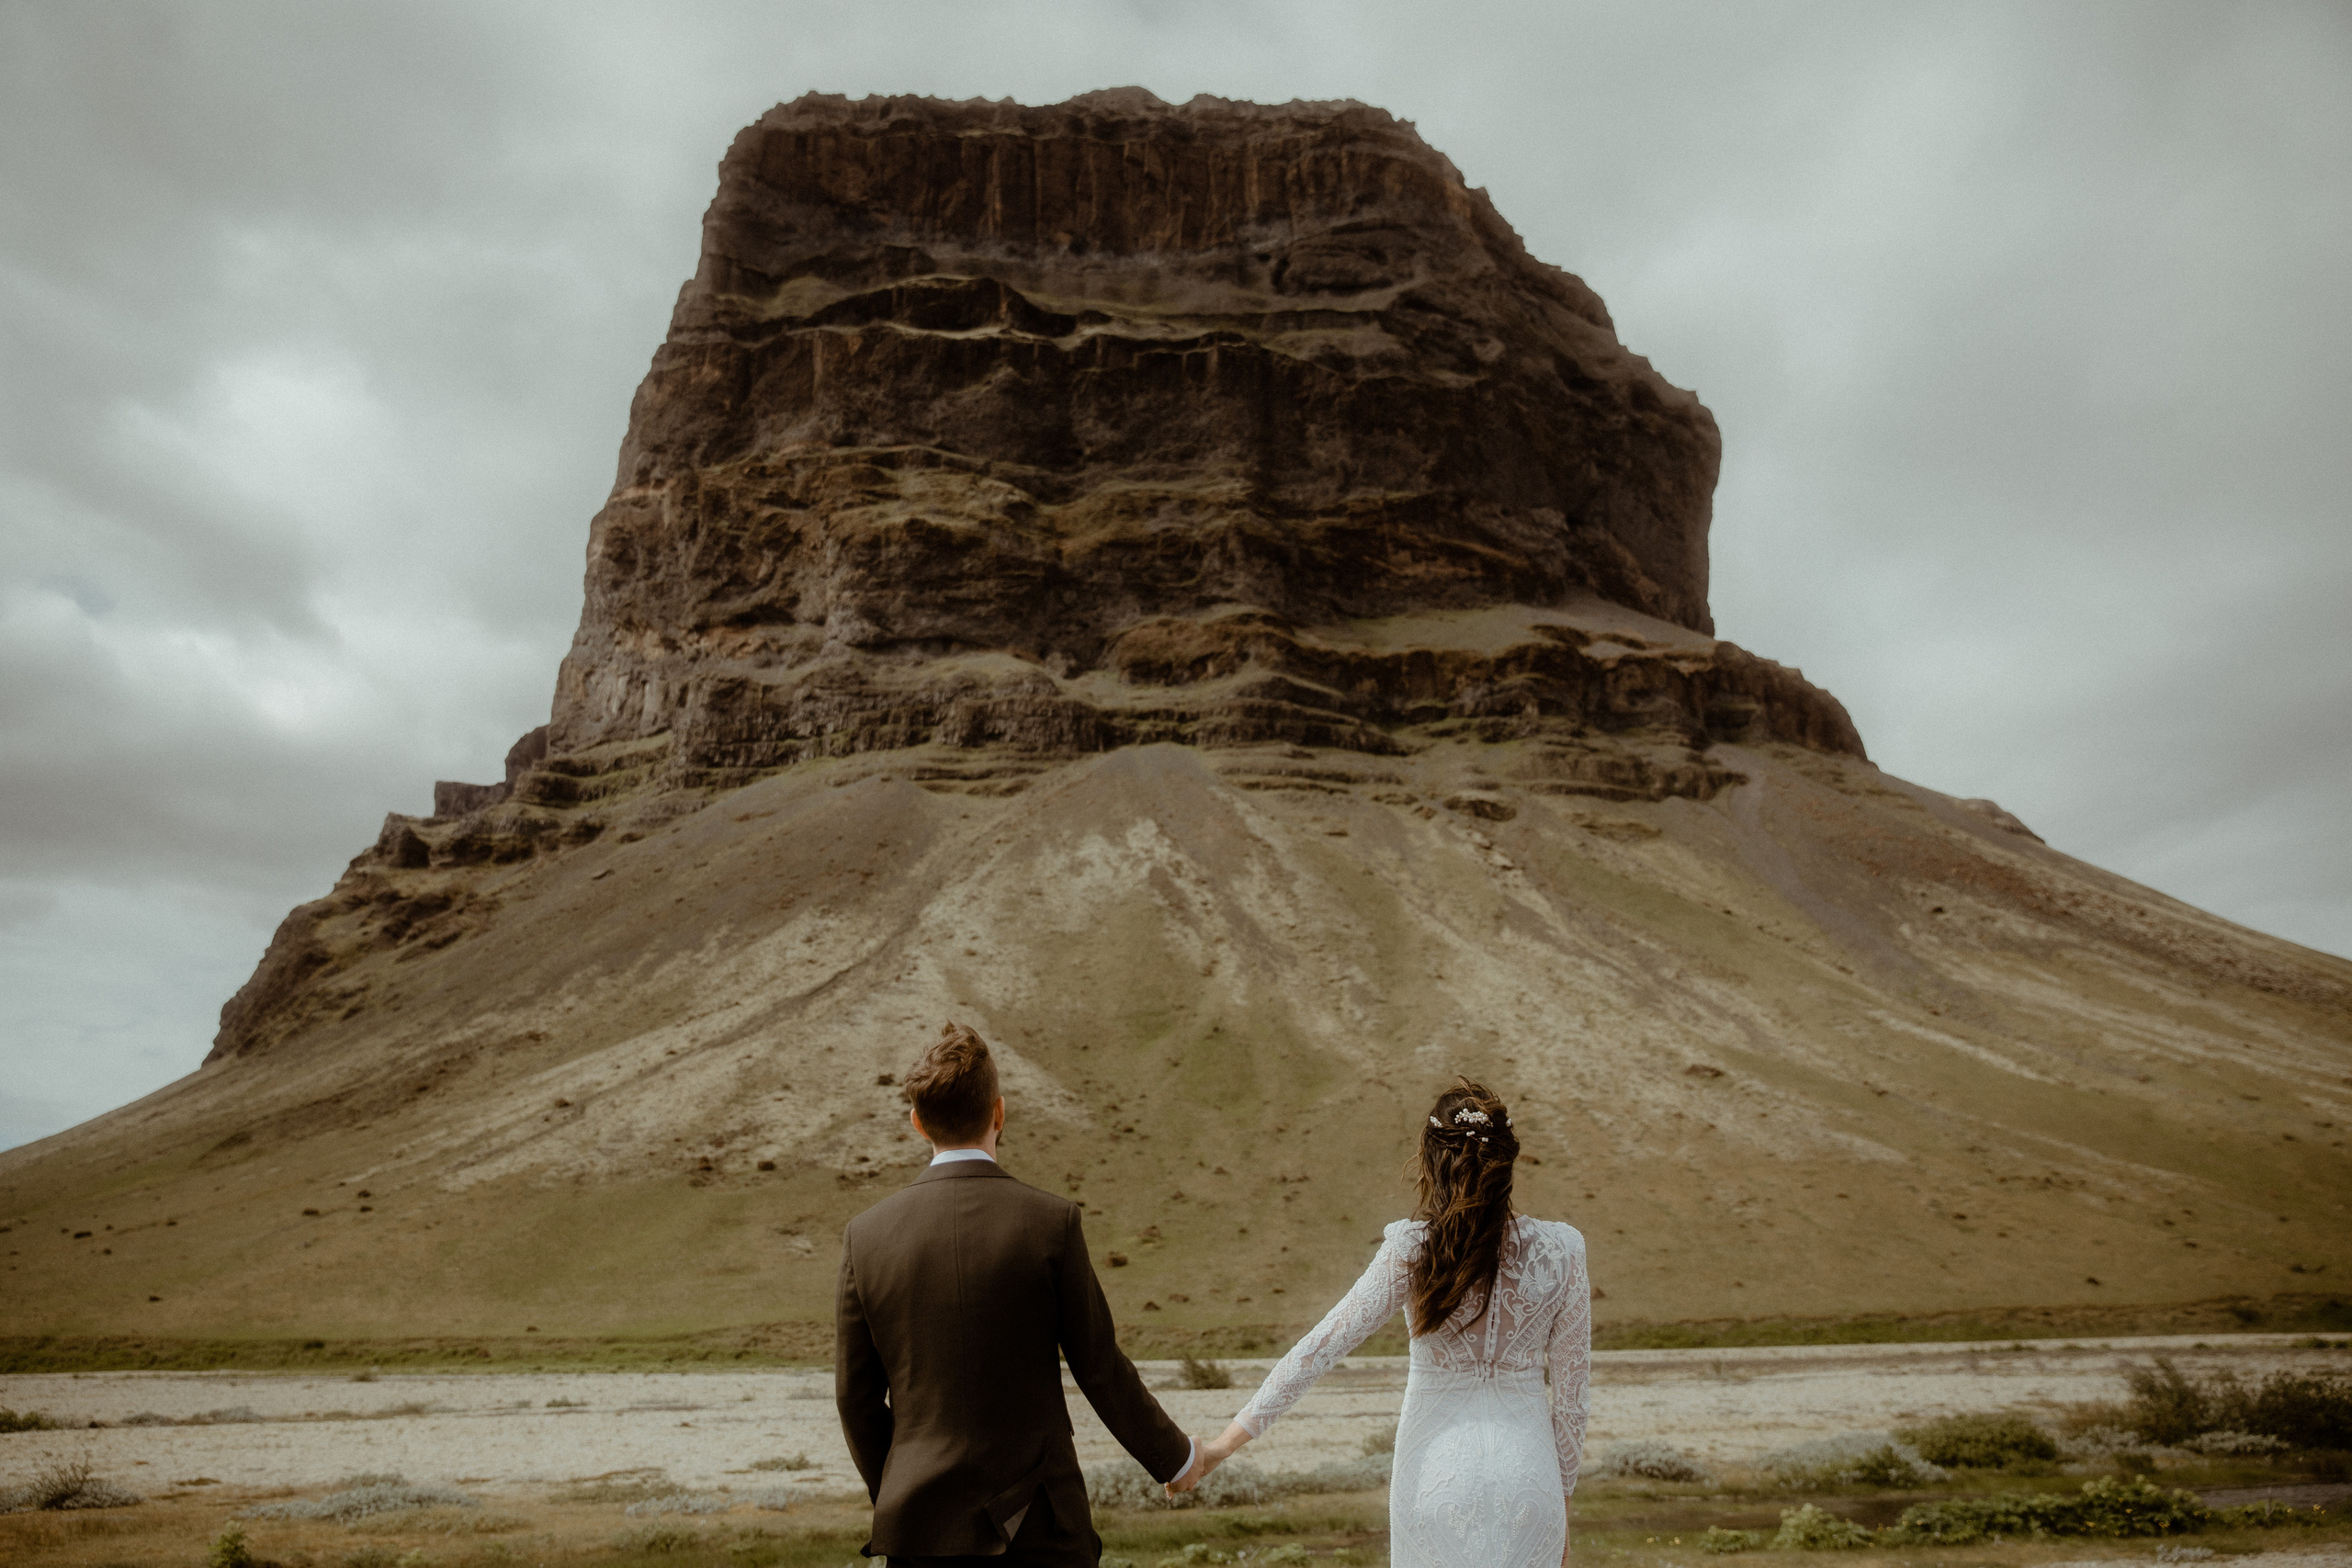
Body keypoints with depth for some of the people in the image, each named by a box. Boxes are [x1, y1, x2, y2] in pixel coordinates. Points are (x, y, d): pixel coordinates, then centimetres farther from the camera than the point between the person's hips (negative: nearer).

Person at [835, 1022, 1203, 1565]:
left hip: (925, 1524, 3)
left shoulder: (866, 1236, -5)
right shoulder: (1052, 1222, -12)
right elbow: (1099, 1368, -5)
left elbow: (857, 1397, 2)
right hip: (1035, 1521, -2)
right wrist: (1175, 1454, 12)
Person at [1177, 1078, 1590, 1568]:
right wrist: (1561, 1493, 10)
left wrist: (1226, 1443, -15)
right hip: (1525, 1472, 1)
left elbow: (1319, 1347, -18)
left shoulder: (1411, 1252, -17)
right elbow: (1570, 1388, -5)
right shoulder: (1559, 1254, -13)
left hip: (1436, 1476, 0)